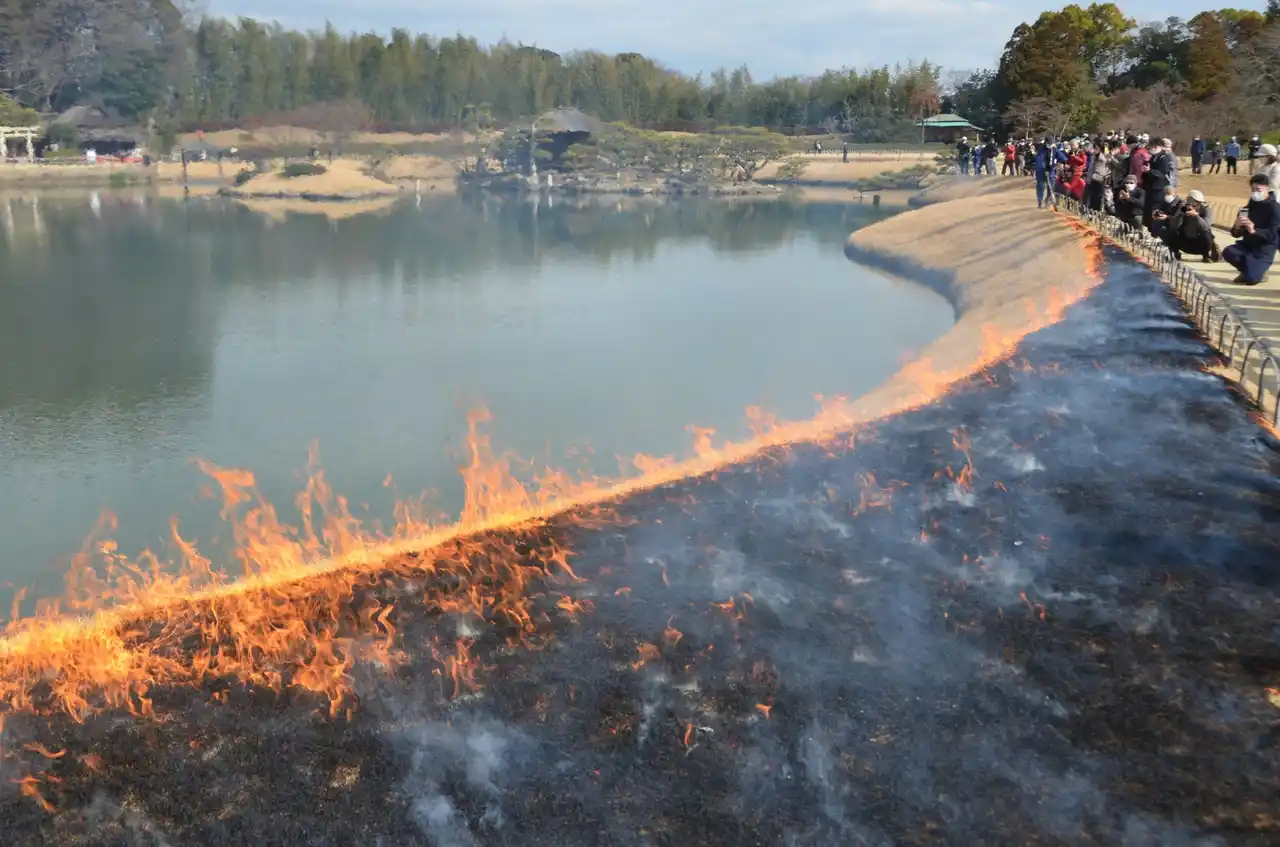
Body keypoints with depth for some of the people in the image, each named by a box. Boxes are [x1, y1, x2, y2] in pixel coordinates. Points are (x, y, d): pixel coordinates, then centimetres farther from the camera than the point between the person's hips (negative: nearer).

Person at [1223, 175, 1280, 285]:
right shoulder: (1248, 208, 10)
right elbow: (1236, 234, 5)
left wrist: (1254, 231, -37)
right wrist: (1237, 227, -19)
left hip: (1264, 250, -6)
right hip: (1247, 245, 6)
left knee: (1251, 279, -26)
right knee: (1228, 252, -26)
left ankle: (1259, 270, 13)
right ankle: (1249, 269, 4)